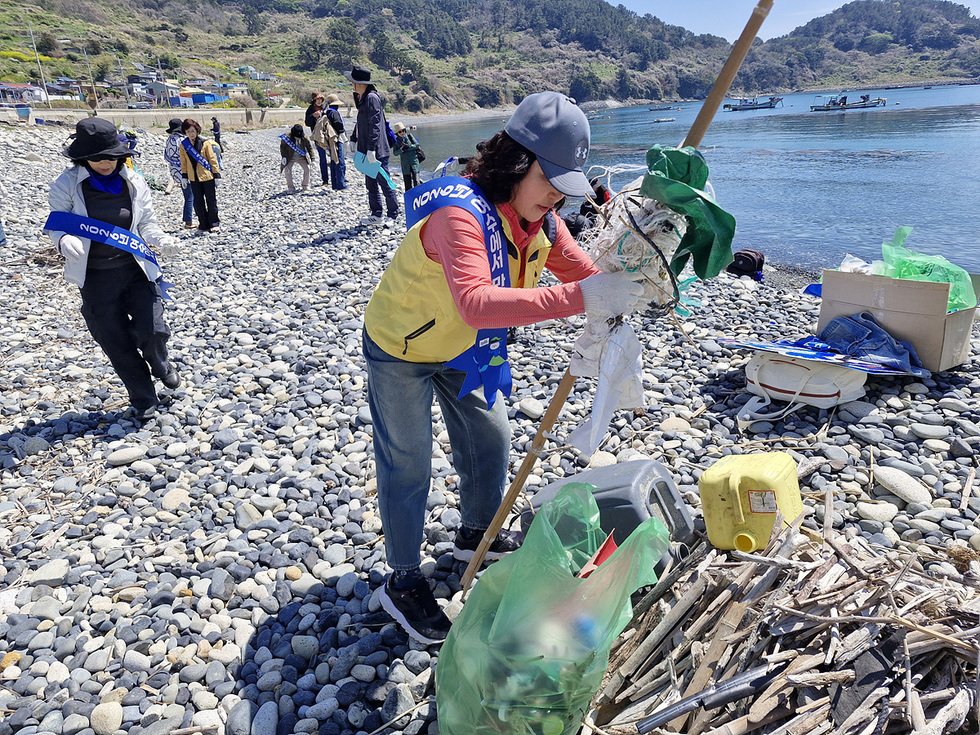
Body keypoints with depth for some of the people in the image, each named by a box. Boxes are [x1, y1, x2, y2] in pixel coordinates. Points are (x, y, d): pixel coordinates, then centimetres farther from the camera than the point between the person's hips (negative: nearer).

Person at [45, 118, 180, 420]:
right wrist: (65, 241, -25)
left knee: (152, 331, -9)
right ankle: (143, 399, 25)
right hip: (95, 277, 0)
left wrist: (161, 239, -17)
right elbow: (56, 225, -2)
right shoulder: (67, 184, -7)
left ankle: (159, 364, 29)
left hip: (136, 269, 1)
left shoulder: (134, 182, -2)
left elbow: (146, 223, 4)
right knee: (116, 343, 7)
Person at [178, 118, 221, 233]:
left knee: (211, 200, 4)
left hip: (207, 176, -4)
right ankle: (203, 224, 16)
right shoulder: (183, 145, 2)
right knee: (198, 201, 8)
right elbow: (183, 162, 9)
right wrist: (184, 176, 7)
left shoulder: (205, 143, -8)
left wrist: (217, 174, -7)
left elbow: (212, 159, -5)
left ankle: (214, 223, 14)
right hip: (193, 177, 4)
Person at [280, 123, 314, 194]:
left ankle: (306, 185, 10)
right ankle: (290, 187, -2)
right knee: (287, 170, -16)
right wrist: (284, 157, -14)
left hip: (301, 157, 2)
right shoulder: (287, 137, -23)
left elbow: (309, 148, -3)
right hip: (290, 157, -2)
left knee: (307, 168, -10)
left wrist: (311, 158, -7)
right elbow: (282, 146, -7)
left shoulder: (305, 138, -18)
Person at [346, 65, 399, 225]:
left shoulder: (372, 98, -15)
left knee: (384, 182, -3)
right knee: (371, 183, 14)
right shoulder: (362, 98, 15)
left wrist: (371, 149, -25)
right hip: (367, 150, 10)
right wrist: (354, 140, 23)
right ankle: (376, 215, 22)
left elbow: (374, 125, -21)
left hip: (377, 151, -10)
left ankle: (393, 216, 4)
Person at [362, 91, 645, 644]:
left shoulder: (540, 218, -11)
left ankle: (479, 535, 41)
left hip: (463, 348, 8)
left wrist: (612, 299, -30)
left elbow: (585, 273, -7)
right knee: (408, 466, 3)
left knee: (490, 436, 16)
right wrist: (576, 298, -61)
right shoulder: (461, 213, -38)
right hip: (400, 348, -7)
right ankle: (403, 582, 21)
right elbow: (475, 303, -55)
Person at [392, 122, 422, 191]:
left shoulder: (409, 136, 0)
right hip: (405, 164, 2)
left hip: (414, 162, -2)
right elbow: (395, 153, 1)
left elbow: (417, 145, -3)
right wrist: (401, 149, -18)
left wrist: (409, 146, -17)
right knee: (407, 183, 5)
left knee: (416, 181, -9)